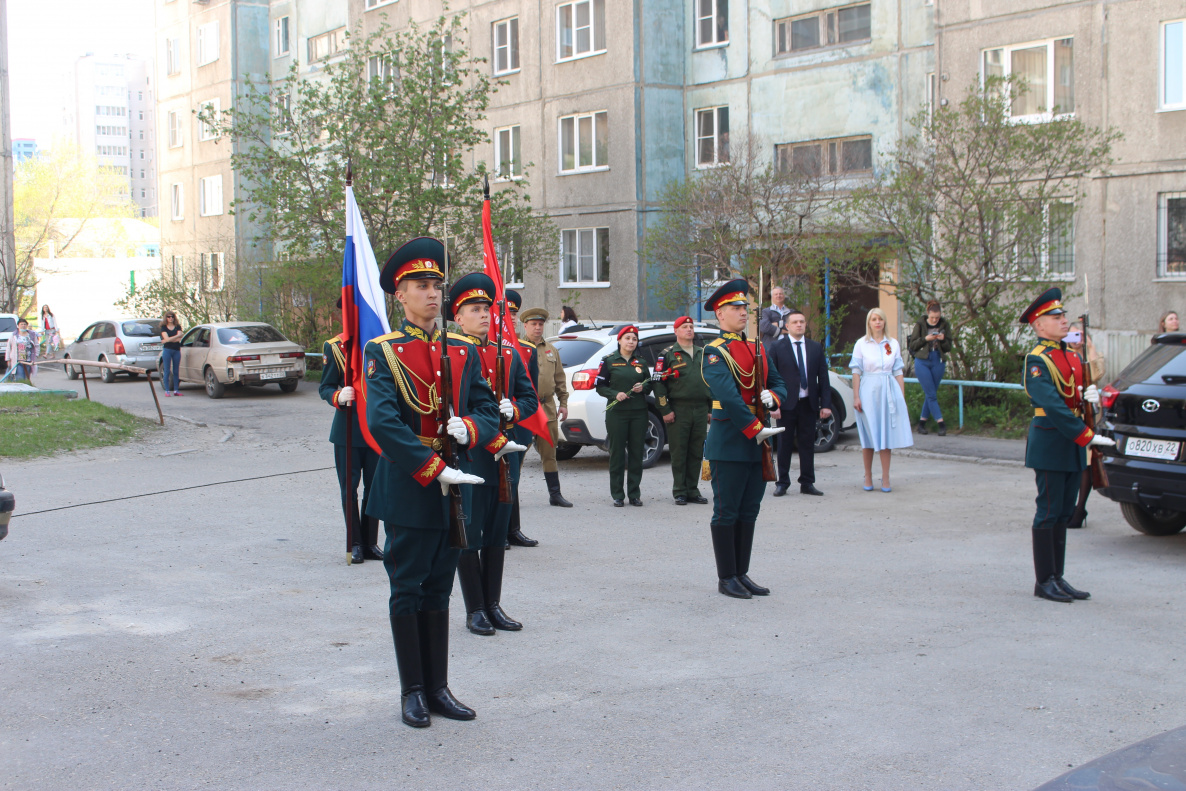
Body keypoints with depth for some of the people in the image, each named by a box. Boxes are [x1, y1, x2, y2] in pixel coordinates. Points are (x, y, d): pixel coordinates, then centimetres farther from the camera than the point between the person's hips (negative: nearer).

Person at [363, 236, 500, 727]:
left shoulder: (463, 352, 10)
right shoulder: (383, 352, -5)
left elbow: (489, 411, 11)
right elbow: (383, 423, -16)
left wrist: (469, 427, -13)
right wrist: (435, 469, -21)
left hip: (452, 491, 4)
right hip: (407, 492, -4)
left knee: (438, 590, 11)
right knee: (408, 591, 4)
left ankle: (438, 688, 19)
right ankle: (412, 692, 13)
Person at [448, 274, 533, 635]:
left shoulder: (509, 355, 12)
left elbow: (530, 398, 14)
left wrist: (513, 411, -7)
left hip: (504, 459, 6)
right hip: (466, 460, -5)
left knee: (496, 536, 12)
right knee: (469, 537, 3)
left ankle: (493, 605, 21)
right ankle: (475, 610, 12)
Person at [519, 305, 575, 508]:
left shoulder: (551, 350, 16)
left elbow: (560, 379, 20)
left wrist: (563, 403, 13)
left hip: (548, 407, 5)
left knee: (549, 452, 9)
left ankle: (555, 494, 14)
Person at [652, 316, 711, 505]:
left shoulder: (703, 353, 16)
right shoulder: (668, 354, 1)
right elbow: (658, 383, -4)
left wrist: (711, 407, 14)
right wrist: (665, 410, -10)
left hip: (701, 410, 4)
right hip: (679, 410, -4)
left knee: (697, 452, 6)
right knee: (679, 452, -1)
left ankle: (693, 490, 13)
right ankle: (680, 492, 5)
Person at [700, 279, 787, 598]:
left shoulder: (757, 349, 15)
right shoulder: (714, 353, -9)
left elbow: (779, 383, 17)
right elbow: (728, 396, -19)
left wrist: (772, 396, -7)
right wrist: (756, 429, -21)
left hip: (757, 443, 7)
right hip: (729, 443, -7)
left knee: (749, 512, 11)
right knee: (727, 512, 0)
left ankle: (742, 573, 18)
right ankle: (726, 578, 7)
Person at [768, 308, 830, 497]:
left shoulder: (816, 347, 9)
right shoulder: (777, 347, 0)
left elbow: (823, 377, 8)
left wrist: (826, 404, 0)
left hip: (808, 404, 3)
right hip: (787, 404, -3)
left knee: (807, 444, 6)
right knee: (784, 444, 5)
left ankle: (807, 483, 14)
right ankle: (782, 483, 13)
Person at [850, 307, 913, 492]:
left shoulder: (893, 344, 8)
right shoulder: (861, 344, 2)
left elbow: (898, 372, 8)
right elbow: (856, 372, 0)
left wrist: (902, 398, 3)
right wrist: (856, 397, -7)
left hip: (889, 392, 2)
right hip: (868, 391, -1)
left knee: (886, 434, 0)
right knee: (868, 435, 2)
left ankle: (885, 477, 3)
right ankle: (868, 477, 11)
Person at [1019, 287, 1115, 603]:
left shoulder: (1073, 356, 14)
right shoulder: (1037, 360, -13)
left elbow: (1083, 394, 18)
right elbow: (1053, 406, -22)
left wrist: (1092, 396, -7)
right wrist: (1088, 436, -25)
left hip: (1074, 446, 8)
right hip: (1050, 446, -8)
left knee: (1064, 514, 11)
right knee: (1049, 513, -2)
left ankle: (1057, 578, 18)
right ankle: (1044, 582, 5)